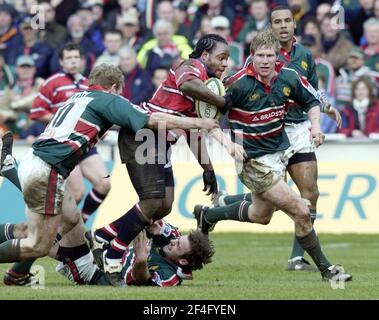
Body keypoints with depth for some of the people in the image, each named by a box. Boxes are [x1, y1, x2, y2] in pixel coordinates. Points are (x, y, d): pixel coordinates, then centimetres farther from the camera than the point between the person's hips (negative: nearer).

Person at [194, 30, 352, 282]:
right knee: (301, 212, -13)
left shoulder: (288, 77, -6)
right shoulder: (239, 84, -21)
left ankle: (207, 215, 48)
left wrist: (315, 125, -5)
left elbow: (311, 100, 12)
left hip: (280, 151, 7)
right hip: (253, 160, -7)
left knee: (261, 215, 25)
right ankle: (326, 269, 2)